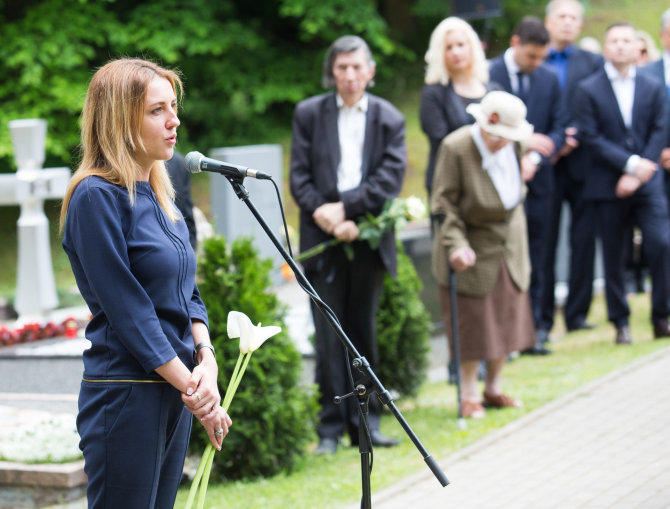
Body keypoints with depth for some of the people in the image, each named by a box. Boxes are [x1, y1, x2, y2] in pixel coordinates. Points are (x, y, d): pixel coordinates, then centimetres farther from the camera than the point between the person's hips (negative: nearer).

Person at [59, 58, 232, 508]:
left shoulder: (159, 196, 14)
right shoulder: (97, 197, -13)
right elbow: (126, 307, -16)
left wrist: (206, 360, -5)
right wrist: (190, 386, -15)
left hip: (175, 392, 8)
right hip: (125, 397, -8)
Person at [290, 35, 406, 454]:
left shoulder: (389, 119, 4)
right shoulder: (309, 114, 5)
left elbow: (390, 179, -5)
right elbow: (300, 177, 0)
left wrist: (344, 208, -13)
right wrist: (324, 216, -14)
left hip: (369, 239, 1)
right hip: (323, 238, -1)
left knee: (364, 332, 9)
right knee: (329, 334, -2)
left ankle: (365, 421, 16)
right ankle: (332, 426, 2)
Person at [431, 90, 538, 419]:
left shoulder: (512, 143, -3)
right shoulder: (455, 147, -20)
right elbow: (443, 203, -18)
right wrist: (456, 244, -25)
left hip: (510, 245, 6)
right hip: (473, 246, -6)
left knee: (506, 318, 10)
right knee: (472, 322, -1)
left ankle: (494, 389, 24)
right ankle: (468, 395, 11)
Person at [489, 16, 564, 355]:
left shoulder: (549, 79, 8)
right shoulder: (487, 75, -5)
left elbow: (557, 128, 9)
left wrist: (537, 156, -10)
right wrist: (522, 140, -20)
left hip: (536, 179, 4)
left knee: (535, 259, 5)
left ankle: (532, 329, 10)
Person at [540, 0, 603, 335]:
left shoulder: (593, 63, 10)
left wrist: (574, 138, -10)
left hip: (581, 163, 1)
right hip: (545, 165, -1)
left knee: (583, 241, 1)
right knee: (544, 241, 0)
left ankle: (577, 313, 8)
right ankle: (542, 316, 6)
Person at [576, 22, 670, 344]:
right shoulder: (588, 90, 0)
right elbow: (591, 137, -6)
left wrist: (637, 174, -9)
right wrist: (631, 163, -15)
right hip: (607, 185, -1)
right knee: (613, 256, 3)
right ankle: (621, 323, 13)